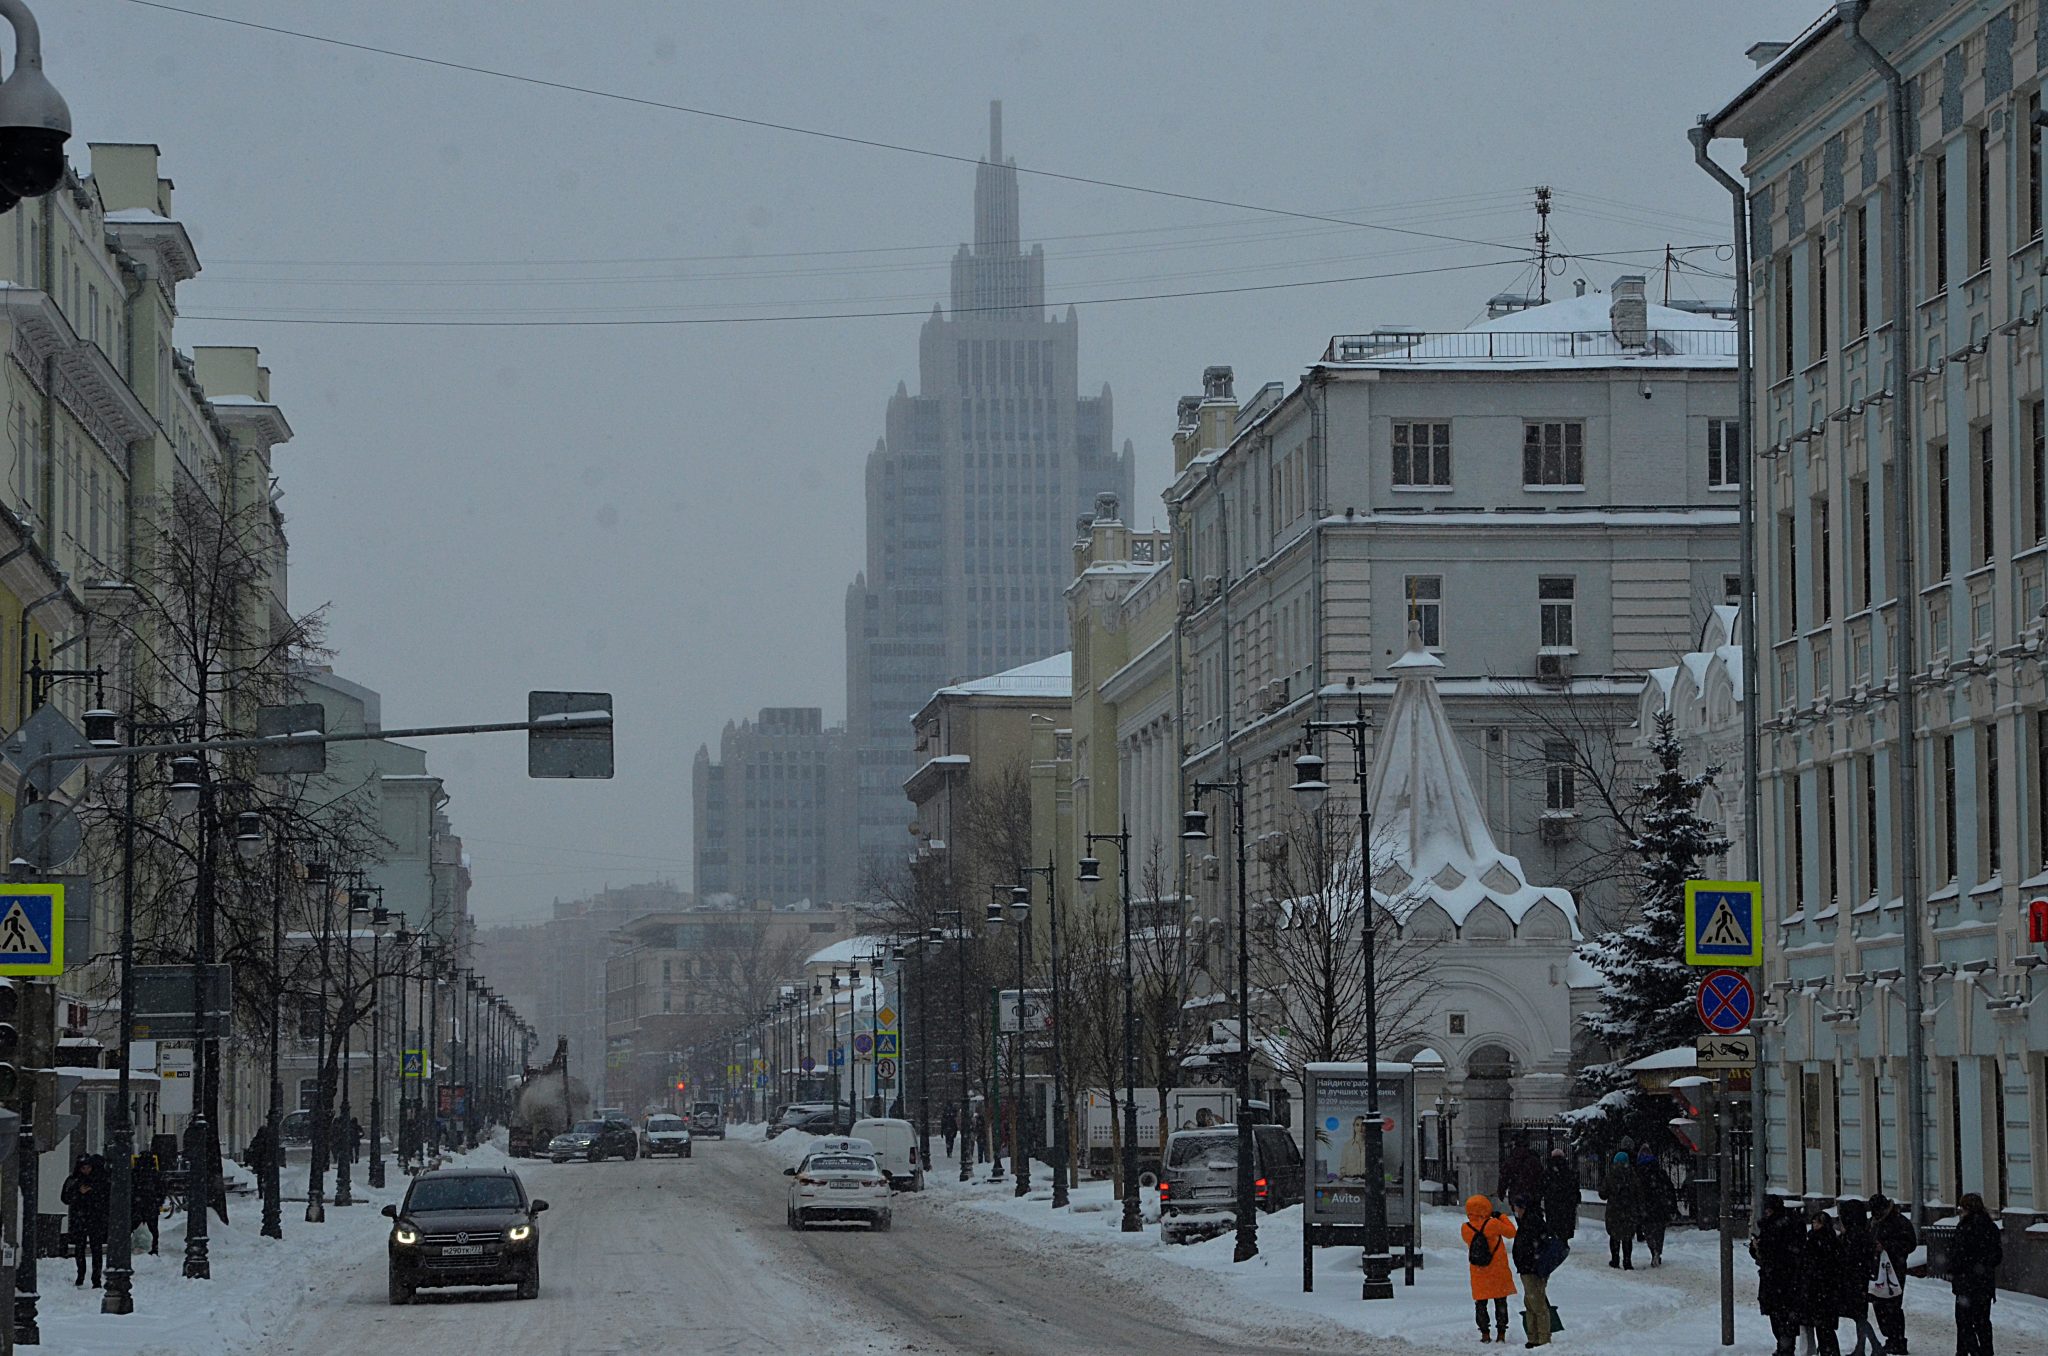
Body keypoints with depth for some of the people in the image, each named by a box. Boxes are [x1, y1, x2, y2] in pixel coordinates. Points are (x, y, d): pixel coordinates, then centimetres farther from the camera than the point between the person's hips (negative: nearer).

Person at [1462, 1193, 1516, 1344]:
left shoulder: (1465, 1229, -9)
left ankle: (1484, 1334, 8)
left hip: (1479, 1274, 2)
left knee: (1480, 1303, 11)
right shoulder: (1493, 1224, -17)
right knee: (1500, 1302, 9)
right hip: (1498, 1271, -2)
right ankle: (1501, 1333, 9)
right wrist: (1501, 1217, 8)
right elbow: (1511, 1232, -3)